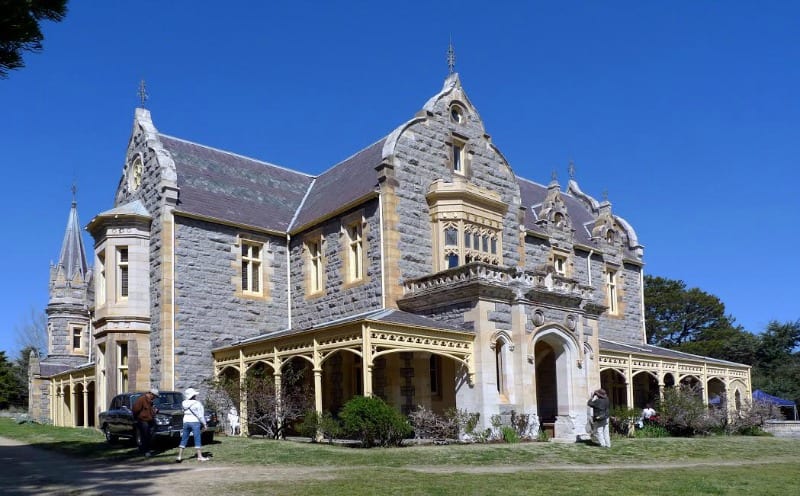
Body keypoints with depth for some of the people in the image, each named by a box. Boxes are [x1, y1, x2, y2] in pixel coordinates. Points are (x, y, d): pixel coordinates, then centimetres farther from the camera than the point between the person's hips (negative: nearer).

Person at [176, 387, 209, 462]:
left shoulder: (184, 404, 7)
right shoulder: (197, 404, -9)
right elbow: (201, 415, -9)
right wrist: (204, 424, -2)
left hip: (186, 422, 5)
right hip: (195, 422, -5)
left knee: (183, 440, 11)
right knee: (197, 440, -3)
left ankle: (179, 456, 12)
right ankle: (200, 456, -4)